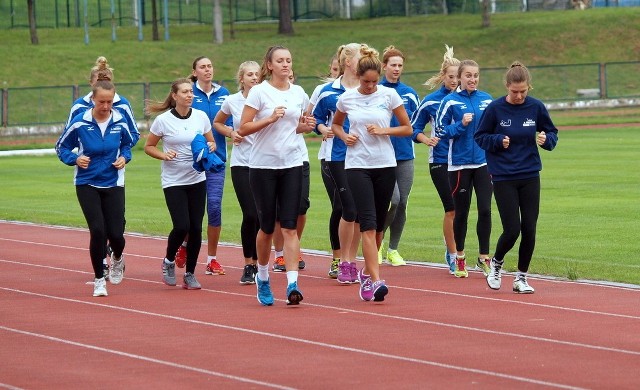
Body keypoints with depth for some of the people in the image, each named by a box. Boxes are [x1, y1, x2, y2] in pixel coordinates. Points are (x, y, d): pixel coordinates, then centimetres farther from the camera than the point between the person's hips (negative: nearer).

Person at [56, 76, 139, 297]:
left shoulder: (120, 121, -6)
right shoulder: (79, 122, -12)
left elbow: (130, 140, 15)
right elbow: (61, 146, 1)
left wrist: (125, 157, -3)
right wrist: (75, 159, -17)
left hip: (113, 184, 2)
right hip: (87, 184, -2)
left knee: (116, 233, -4)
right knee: (97, 230, -14)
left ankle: (117, 259, 34)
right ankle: (99, 280, 5)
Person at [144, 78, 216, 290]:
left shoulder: (201, 117, 2)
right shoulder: (163, 120, -7)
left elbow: (211, 142, 13)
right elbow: (149, 146, 3)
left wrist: (210, 146, -10)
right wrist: (164, 155, -16)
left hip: (197, 179, 3)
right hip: (173, 181, -3)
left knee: (196, 228, 0)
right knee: (181, 226, -15)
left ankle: (190, 274, 14)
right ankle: (169, 261, 14)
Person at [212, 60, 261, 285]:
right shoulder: (232, 101, 4)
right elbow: (217, 123, 21)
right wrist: (231, 133, 3)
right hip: (241, 164, 0)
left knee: (261, 216, 0)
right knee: (250, 215, -10)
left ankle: (255, 263, 13)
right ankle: (248, 264, 2)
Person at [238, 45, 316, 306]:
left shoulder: (299, 93, 8)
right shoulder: (259, 92, -5)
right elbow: (243, 128, -9)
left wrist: (306, 126, 1)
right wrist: (270, 118, -20)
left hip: (292, 165, 3)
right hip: (263, 165, -3)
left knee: (289, 226, -6)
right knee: (267, 227, 4)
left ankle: (292, 284, -13)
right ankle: (263, 278, 26)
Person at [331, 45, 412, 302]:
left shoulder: (389, 95, 0)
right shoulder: (346, 98, 3)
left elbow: (407, 128, 5)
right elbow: (335, 125, 20)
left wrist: (384, 130, -11)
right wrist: (344, 136, -1)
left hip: (385, 165, 1)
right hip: (357, 165, -1)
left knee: (379, 223, 9)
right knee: (368, 222, -13)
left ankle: (367, 271, 30)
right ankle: (375, 280, -19)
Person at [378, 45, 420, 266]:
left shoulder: (409, 93, 9)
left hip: (405, 155, 4)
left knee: (402, 203, 4)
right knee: (393, 200, -15)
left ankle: (393, 250, 15)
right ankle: (378, 242, 7)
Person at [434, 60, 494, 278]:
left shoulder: (486, 100, 6)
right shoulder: (450, 101, -4)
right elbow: (440, 131, -4)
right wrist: (461, 125, -16)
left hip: (484, 163, 2)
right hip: (459, 164, -2)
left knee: (485, 210, -4)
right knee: (461, 212, 6)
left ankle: (484, 257, 5)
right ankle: (459, 257, 22)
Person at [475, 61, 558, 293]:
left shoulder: (536, 107, -2)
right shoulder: (495, 108, -8)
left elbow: (552, 133, 9)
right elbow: (480, 137, 1)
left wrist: (546, 139, -13)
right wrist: (498, 141, -17)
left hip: (530, 177, 3)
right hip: (503, 177, -2)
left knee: (529, 229, 0)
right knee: (512, 230, -7)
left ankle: (521, 277, 16)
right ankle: (496, 263, 23)